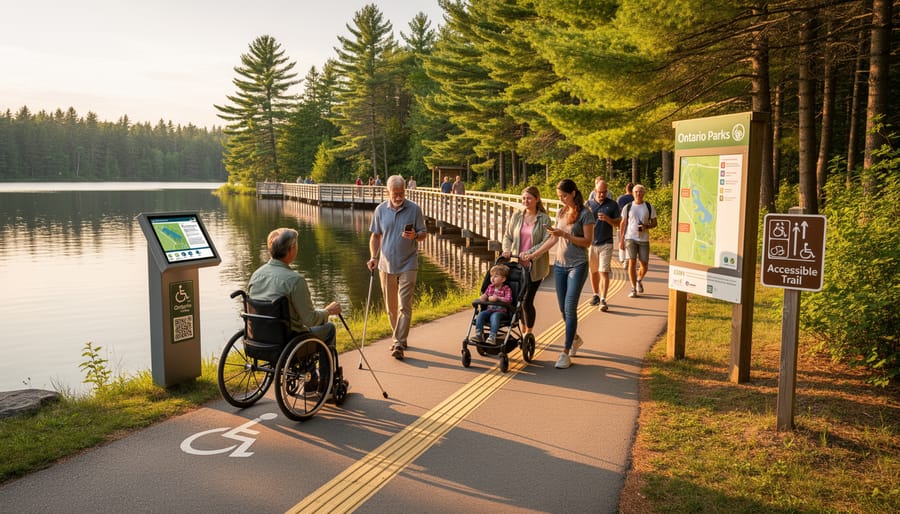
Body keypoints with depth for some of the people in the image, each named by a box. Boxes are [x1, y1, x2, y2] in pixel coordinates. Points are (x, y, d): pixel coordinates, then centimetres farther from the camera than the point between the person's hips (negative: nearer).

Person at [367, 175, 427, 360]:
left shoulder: (414, 209, -3)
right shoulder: (380, 210, 4)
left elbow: (424, 234, 1)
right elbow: (375, 236, 10)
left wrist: (415, 236, -21)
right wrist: (373, 257, -2)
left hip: (408, 265, -3)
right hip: (386, 264, 3)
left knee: (404, 306, -9)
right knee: (391, 307, 12)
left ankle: (399, 344, -8)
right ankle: (400, 338, 30)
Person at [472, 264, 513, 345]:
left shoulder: (506, 289, -3)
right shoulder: (490, 287, 14)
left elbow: (509, 300, -17)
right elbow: (485, 295, 20)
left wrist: (497, 298, -27)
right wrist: (483, 297, -6)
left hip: (501, 312, -5)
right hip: (489, 310, 5)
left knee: (494, 316, -37)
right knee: (481, 314, -23)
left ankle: (492, 337, -44)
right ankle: (478, 335, -27)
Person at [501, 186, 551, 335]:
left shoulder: (544, 219, -4)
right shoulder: (516, 216, 7)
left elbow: (546, 241, -12)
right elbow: (508, 236, 10)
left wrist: (530, 253, -24)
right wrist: (507, 250, -9)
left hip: (535, 266, -4)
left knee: (527, 300, -5)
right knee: (519, 299, 11)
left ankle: (529, 334, 14)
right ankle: (523, 331, 30)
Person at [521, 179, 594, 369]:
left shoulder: (584, 214, -8)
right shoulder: (561, 213, 10)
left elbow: (587, 241, -11)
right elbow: (553, 239, 15)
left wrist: (565, 234, -20)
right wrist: (534, 254, 11)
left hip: (577, 266, -6)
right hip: (560, 264, 6)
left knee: (570, 308, -9)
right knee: (563, 308, 10)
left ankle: (566, 353, -5)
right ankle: (575, 338, 34)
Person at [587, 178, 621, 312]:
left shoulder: (613, 204, 1)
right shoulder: (589, 204, 4)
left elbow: (617, 224, 2)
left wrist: (608, 219, -17)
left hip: (606, 243, -2)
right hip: (591, 242, 2)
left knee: (604, 272, -9)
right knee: (593, 271, 12)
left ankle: (603, 299, -11)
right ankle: (596, 295, 28)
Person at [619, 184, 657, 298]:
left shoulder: (649, 207, 5)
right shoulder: (628, 207, 5)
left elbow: (654, 223, 10)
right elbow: (623, 223, 8)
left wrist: (646, 226, -13)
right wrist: (621, 240, 3)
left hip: (644, 239, 1)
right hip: (630, 238, -1)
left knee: (644, 265, 3)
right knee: (632, 262, -9)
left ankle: (639, 280, 35)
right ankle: (633, 289, -1)